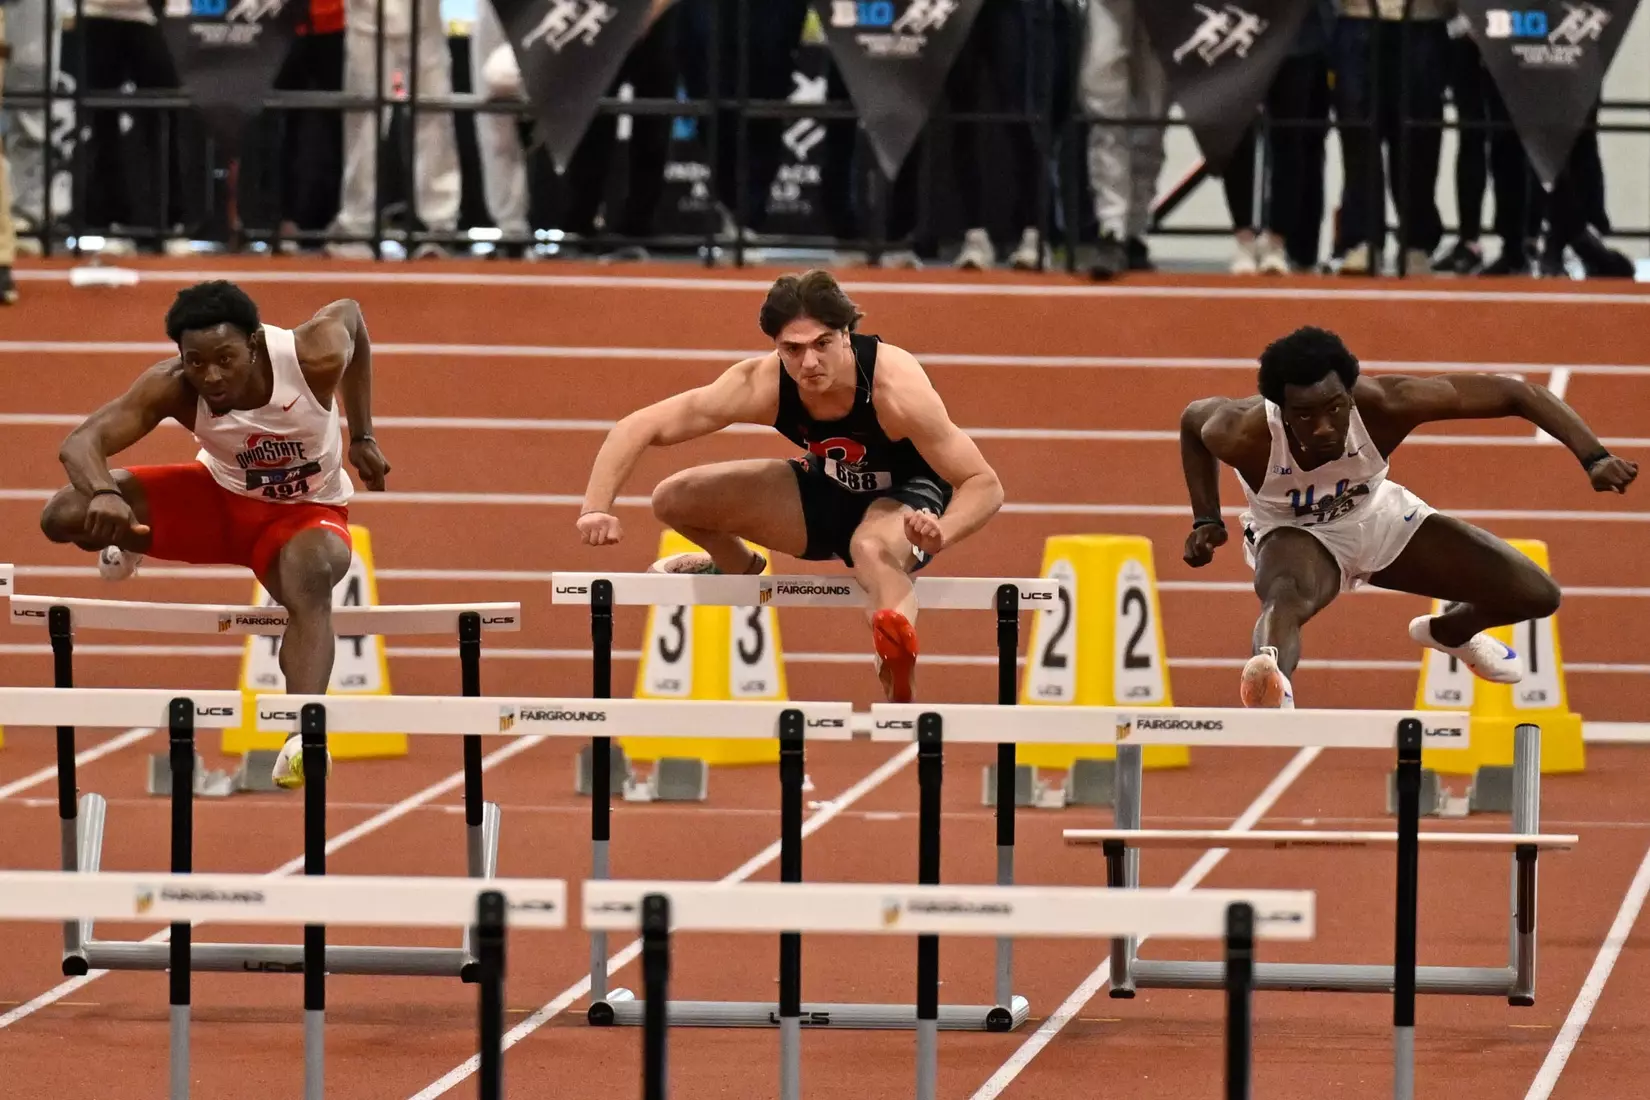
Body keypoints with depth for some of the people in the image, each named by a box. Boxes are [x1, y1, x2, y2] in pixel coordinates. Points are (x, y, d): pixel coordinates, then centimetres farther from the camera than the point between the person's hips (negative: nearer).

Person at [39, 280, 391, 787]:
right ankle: (129, 542, 21)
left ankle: (306, 733, -55)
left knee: (311, 577, -41)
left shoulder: (315, 357, -29)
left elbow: (349, 312, -4)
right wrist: (104, 492, -59)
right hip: (220, 498, 2)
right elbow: (79, 443, -35)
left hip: (308, 512, -2)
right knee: (63, 516, -16)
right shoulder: (171, 388, -27)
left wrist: (362, 436, 0)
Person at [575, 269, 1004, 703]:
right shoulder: (760, 386, -27)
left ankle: (900, 699, -51)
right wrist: (597, 508, -35)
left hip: (907, 495, -5)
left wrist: (941, 533, -50)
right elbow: (637, 427, -21)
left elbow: (985, 484, -29)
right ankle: (739, 568, 30)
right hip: (829, 489, 5)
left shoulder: (896, 388, -36)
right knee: (674, 500, -4)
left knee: (872, 549, -41)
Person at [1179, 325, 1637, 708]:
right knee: (1285, 599, -42)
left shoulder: (1385, 403, -37)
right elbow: (1193, 417, -8)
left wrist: (1594, 458, -39)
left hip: (1377, 514, 3)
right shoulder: (1246, 434, -36)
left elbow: (1515, 393, -31)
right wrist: (1206, 520, -14)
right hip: (1294, 532, -3)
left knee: (1537, 596, 1)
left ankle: (1450, 630, 33)